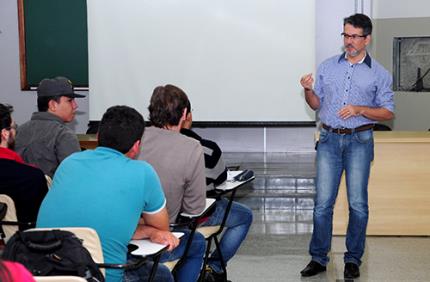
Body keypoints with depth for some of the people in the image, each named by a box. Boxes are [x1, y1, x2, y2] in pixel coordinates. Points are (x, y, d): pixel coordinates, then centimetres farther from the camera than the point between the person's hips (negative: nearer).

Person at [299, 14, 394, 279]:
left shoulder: (379, 74, 3)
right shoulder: (328, 67, 10)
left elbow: (388, 112, 0)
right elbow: (316, 104, 14)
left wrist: (359, 110, -15)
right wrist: (308, 90, -6)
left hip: (359, 141, -2)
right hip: (329, 139, 2)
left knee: (358, 204, 1)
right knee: (323, 203, 0)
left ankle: (353, 259, 13)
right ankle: (318, 258, 9)